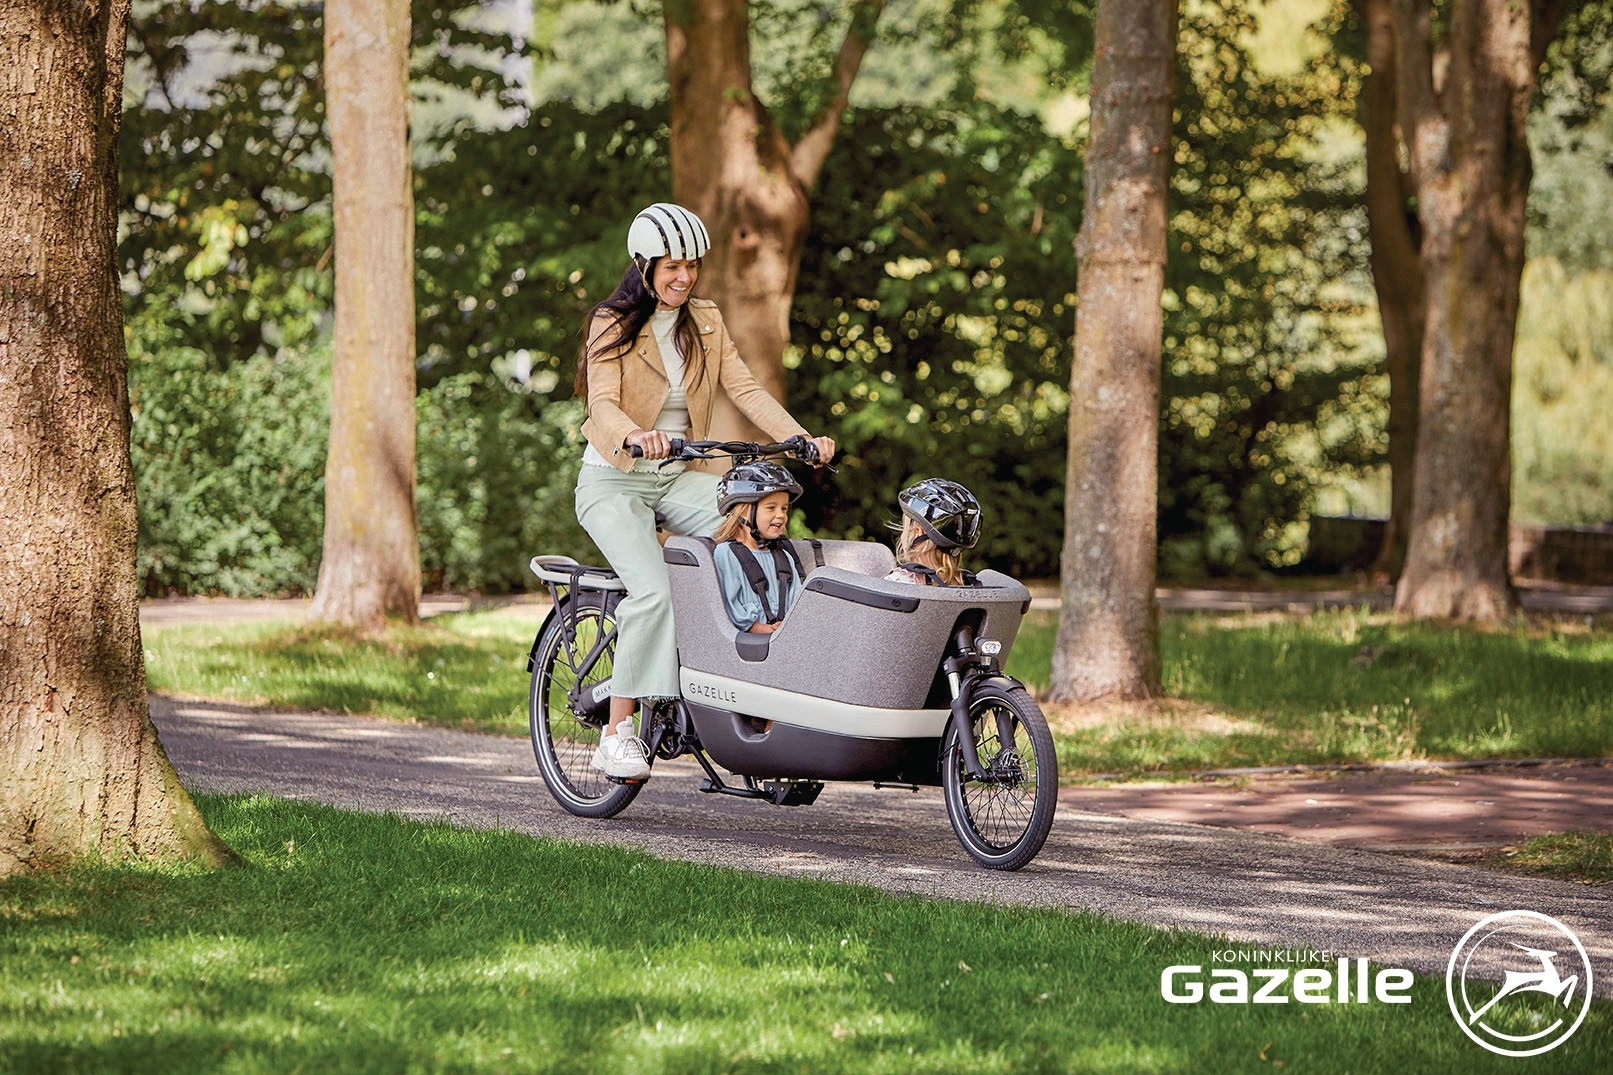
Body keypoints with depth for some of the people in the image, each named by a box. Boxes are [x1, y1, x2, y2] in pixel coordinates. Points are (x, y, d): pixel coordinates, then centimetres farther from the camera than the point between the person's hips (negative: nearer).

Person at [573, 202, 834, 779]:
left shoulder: (705, 322, 7)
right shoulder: (612, 324, -7)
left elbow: (744, 389, -2)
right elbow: (603, 404, -22)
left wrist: (800, 439, -19)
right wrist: (636, 436, -45)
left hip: (679, 478, 5)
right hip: (614, 480, -5)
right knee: (652, 591, -27)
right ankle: (618, 731, -18)